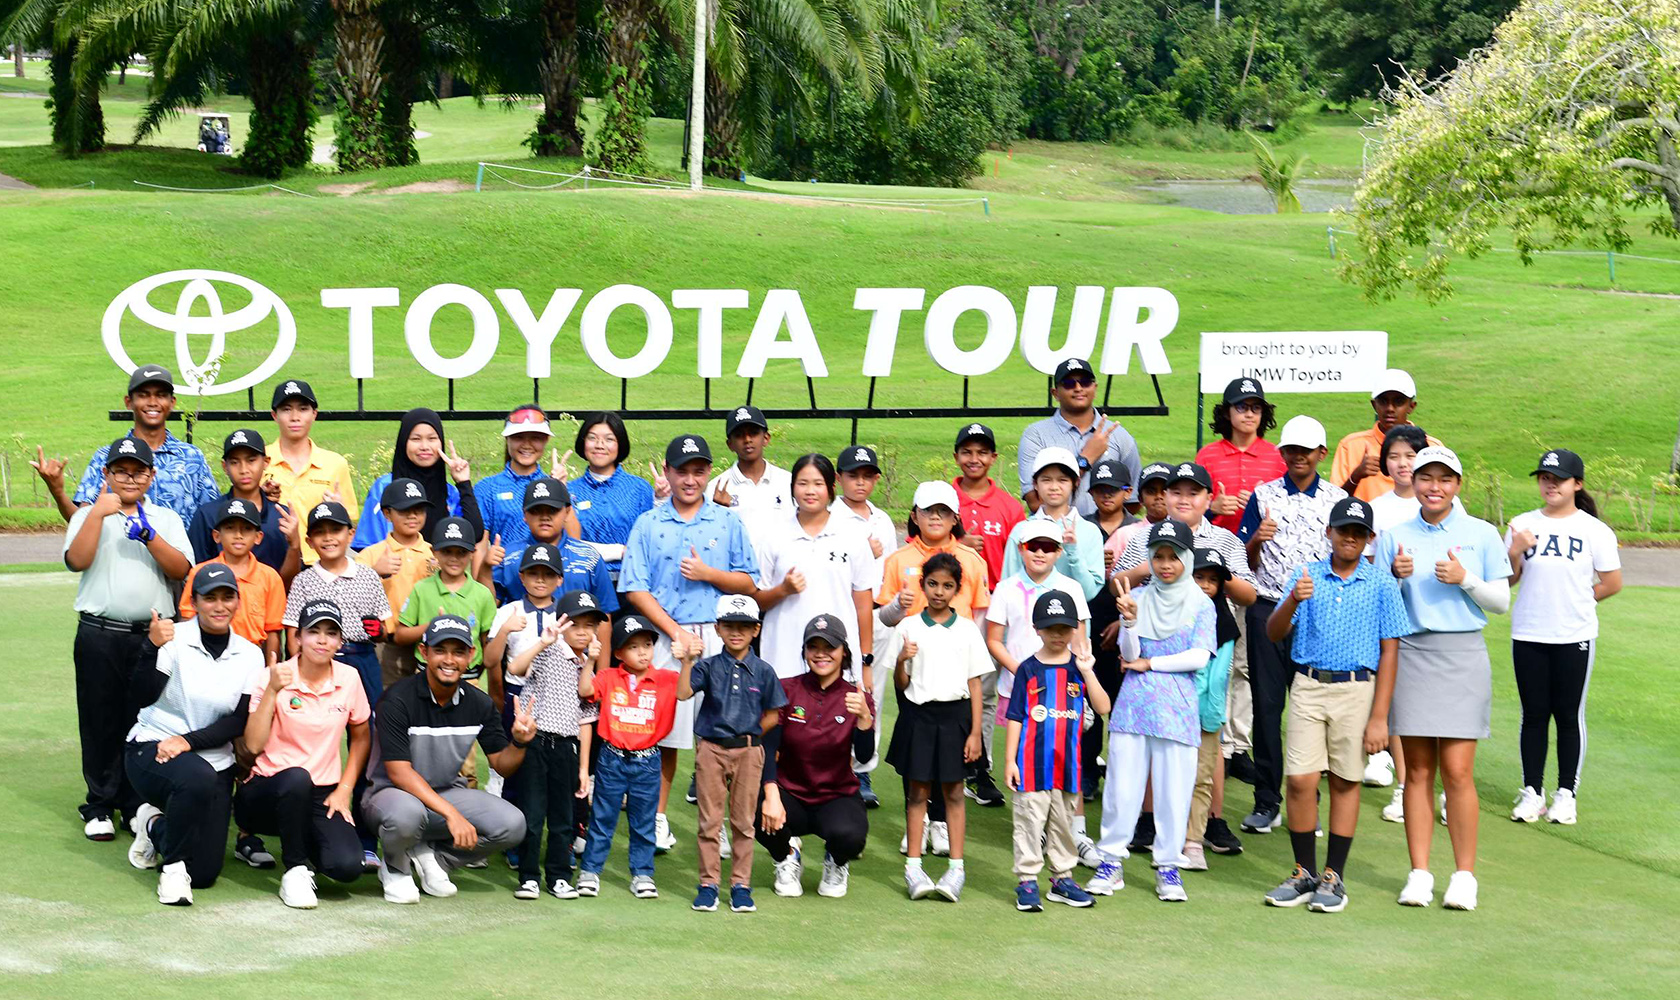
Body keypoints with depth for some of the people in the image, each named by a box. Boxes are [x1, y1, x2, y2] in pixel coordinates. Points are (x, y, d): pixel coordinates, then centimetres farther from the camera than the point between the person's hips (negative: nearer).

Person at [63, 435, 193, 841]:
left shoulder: (165, 518, 12)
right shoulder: (88, 515, 8)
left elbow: (180, 569, -3)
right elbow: (76, 560, -10)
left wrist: (148, 536, -16)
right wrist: (99, 512, -15)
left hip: (153, 635, 1)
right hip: (100, 636, -1)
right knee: (100, 720, 2)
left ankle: (138, 804, 14)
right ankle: (99, 806, 12)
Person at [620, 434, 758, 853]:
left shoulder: (727, 522, 10)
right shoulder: (648, 525, 7)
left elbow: (749, 583, 7)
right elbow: (635, 589, -1)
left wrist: (708, 573, -9)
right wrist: (677, 633, -8)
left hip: (718, 637, 1)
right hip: (664, 635, 0)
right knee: (663, 731, 1)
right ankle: (657, 819, 11)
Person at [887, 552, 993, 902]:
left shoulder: (967, 629, 3)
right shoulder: (909, 627, 3)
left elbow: (975, 683, 4)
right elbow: (901, 684, 5)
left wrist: (975, 732, -1)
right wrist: (901, 660, -17)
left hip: (954, 713, 0)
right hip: (918, 713, 0)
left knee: (953, 792, 4)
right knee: (917, 792, 3)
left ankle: (956, 868, 9)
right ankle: (913, 867, 8)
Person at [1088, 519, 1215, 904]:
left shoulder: (1200, 604, 3)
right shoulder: (1138, 598, 7)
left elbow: (1199, 656, -7)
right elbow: (1129, 654, -1)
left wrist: (1148, 664, -7)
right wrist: (1128, 620, -19)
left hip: (1177, 709, -1)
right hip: (1133, 705, 1)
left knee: (1174, 788, 0)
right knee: (1122, 785, 2)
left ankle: (1168, 867, 11)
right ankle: (1111, 862, 12)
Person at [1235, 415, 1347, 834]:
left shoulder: (1337, 500, 8)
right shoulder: (1263, 496, 7)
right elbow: (1245, 562, 5)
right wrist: (1257, 540, -15)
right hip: (1268, 610, 0)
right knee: (1267, 705, 1)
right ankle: (1266, 801, 8)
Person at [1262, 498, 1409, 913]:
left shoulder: (1381, 584, 1)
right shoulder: (1307, 575, 6)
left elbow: (1389, 652, 0)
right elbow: (1274, 634, 3)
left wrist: (1379, 717, -6)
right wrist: (1293, 601, -18)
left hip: (1356, 689, -1)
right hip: (1308, 687, 1)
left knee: (1345, 782, 3)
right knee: (1301, 781, -4)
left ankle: (1334, 877, 12)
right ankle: (1304, 874, 9)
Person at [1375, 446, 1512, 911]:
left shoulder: (1482, 535, 6)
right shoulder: (1394, 537, 9)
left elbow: (1501, 601, 7)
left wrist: (1466, 580, -9)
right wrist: (1396, 576, -8)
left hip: (1462, 654, -1)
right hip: (1409, 653, 2)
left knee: (1457, 770, -6)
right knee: (1418, 771, 2)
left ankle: (1464, 875, 2)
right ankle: (1419, 873, 8)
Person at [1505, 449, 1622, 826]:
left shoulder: (1594, 530, -1)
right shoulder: (1522, 525, 7)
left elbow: (1612, 584, 2)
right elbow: (1507, 579, 6)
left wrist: (1574, 602, 0)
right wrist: (1515, 552, -12)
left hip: (1574, 637, -2)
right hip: (1527, 635, 2)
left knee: (1569, 715, 4)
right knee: (1534, 714, 6)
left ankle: (1566, 794, 11)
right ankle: (1532, 792, 12)